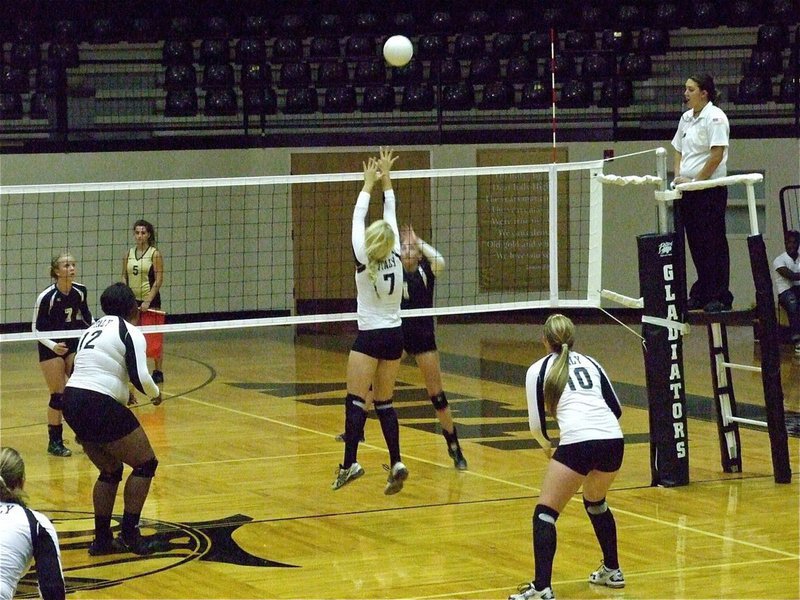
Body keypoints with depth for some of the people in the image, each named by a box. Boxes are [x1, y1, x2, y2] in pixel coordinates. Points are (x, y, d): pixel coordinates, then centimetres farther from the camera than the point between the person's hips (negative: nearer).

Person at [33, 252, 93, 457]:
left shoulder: (80, 291, -8)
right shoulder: (46, 297, -22)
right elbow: (36, 329, -15)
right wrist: (53, 345, -28)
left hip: (73, 343, 4)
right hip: (50, 348, -4)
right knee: (58, 396, -4)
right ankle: (54, 442, 8)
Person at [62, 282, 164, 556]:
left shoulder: (95, 328, 19)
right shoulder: (130, 333, -5)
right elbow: (140, 377, -15)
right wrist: (156, 393, 5)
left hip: (72, 402, 8)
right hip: (100, 407, -8)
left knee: (111, 470, 21)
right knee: (145, 463, 5)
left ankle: (102, 538, 20)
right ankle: (129, 536, 3)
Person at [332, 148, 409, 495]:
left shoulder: (365, 261, -13)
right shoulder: (396, 258, -2)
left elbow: (358, 219, -3)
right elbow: (391, 216, 8)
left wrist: (369, 183, 6)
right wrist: (386, 180, 14)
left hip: (370, 337, -5)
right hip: (395, 335, 5)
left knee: (356, 399, -5)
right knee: (384, 402, 10)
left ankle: (350, 463, -15)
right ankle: (396, 464, 0)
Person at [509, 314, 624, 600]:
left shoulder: (538, 370, 11)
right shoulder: (589, 363, 23)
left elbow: (536, 424, 11)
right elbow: (616, 409, 23)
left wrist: (547, 446, 31)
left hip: (578, 442, -5)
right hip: (614, 440, 5)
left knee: (545, 513, 2)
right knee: (596, 503, 31)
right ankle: (612, 571, 40)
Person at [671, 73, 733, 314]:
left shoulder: (715, 117, -10)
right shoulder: (686, 118, 14)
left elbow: (717, 155, -17)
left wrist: (695, 181, -15)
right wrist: (678, 176, 5)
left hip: (710, 188, -8)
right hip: (689, 192, 8)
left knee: (714, 243, -5)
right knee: (696, 244, 9)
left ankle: (721, 297, -3)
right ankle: (702, 294, 16)